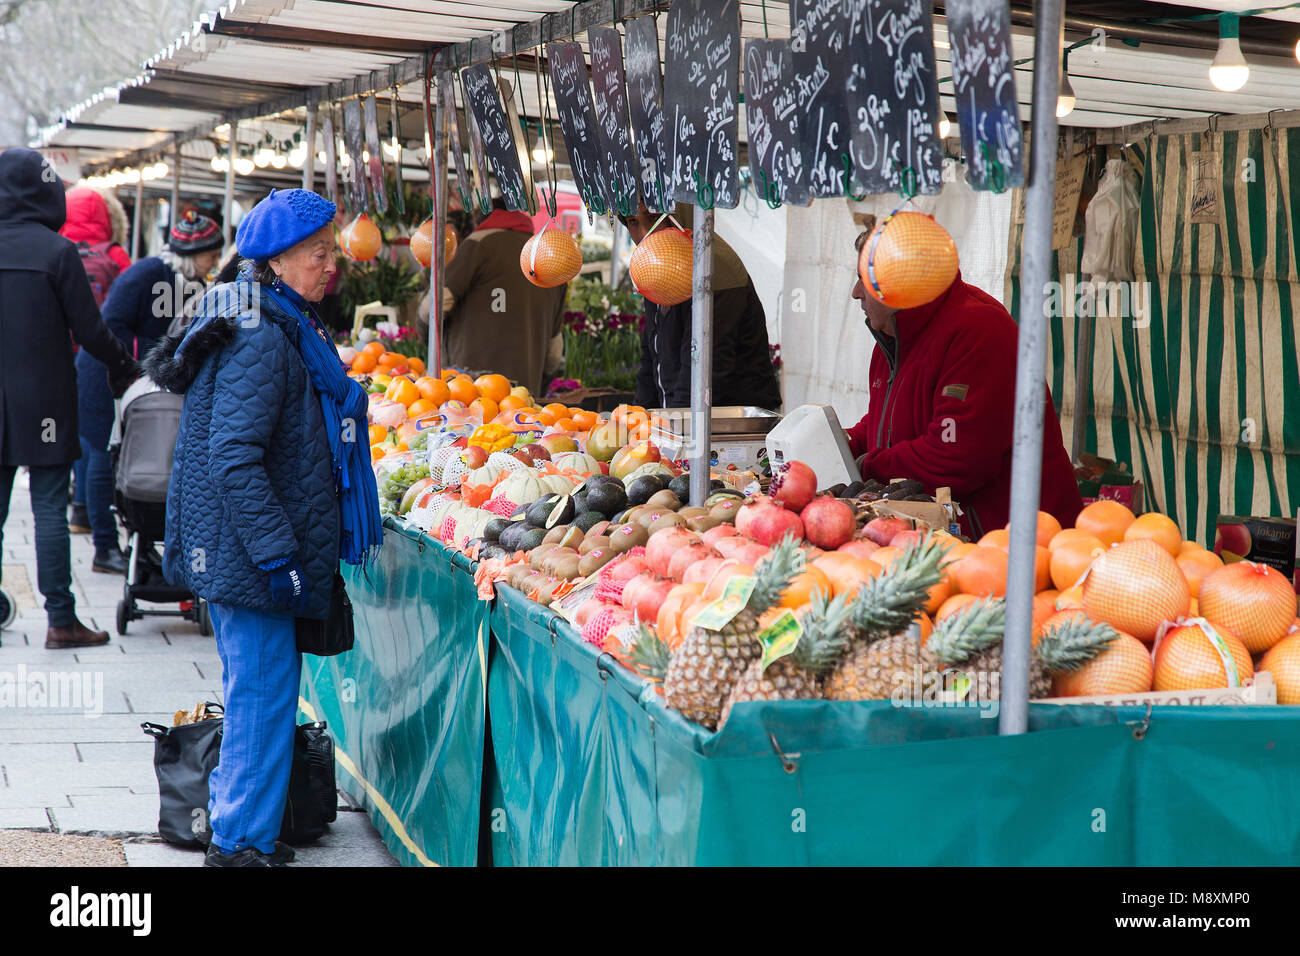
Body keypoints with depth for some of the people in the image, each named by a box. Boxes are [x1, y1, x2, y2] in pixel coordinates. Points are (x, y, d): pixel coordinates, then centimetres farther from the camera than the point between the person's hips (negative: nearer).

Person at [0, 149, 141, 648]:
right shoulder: (55, 250, -11)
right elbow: (90, 331, -9)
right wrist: (124, 364, 8)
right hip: (44, 399, -4)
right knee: (49, 508, -1)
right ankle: (61, 619, 1)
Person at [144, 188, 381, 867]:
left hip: (239, 551, 11)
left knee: (256, 689, 17)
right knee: (264, 691, -4)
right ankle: (242, 841, 3)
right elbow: (235, 457, -25)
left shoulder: (286, 326, 14)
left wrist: (289, 549, 24)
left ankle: (235, 824, 28)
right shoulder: (262, 338, -19)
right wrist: (280, 555, -24)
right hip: (246, 554, -11)